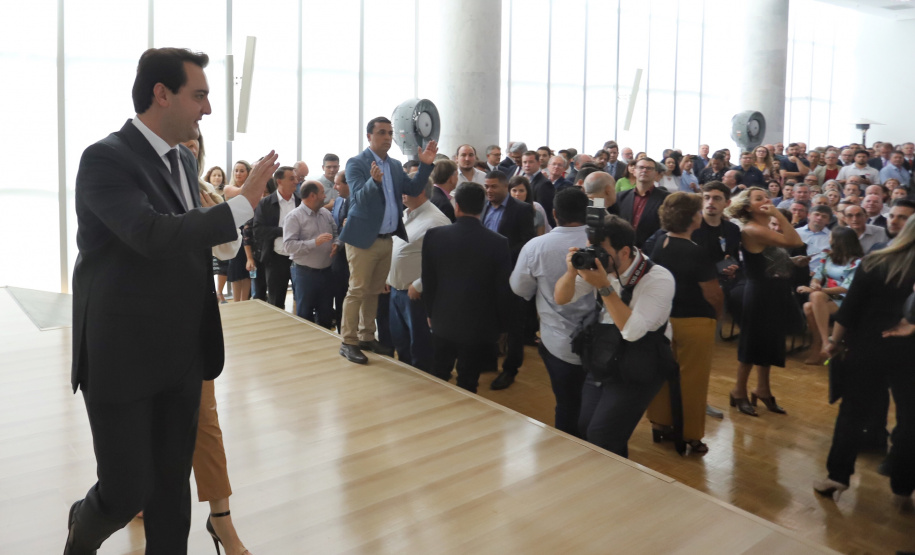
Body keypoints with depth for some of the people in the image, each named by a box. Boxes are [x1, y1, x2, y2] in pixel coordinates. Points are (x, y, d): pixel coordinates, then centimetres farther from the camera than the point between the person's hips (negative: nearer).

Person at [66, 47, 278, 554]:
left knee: (173, 484, 13)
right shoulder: (105, 159, -15)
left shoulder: (183, 160, 10)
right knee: (125, 494, 2)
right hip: (123, 359, -7)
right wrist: (242, 205, -24)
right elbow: (154, 233, -31)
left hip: (181, 357, 7)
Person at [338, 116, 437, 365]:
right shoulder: (356, 163, -9)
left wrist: (425, 165, -7)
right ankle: (348, 342, 5)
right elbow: (359, 198, -20)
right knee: (357, 291, -3)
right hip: (364, 239, -6)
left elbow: (412, 189, 4)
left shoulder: (395, 165, 12)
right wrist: (374, 180, -39)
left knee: (374, 291, 14)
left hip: (387, 239, 6)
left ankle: (367, 337, 24)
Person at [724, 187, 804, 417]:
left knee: (770, 342, 16)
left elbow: (796, 244, 6)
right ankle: (739, 391, 17)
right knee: (753, 342, 2)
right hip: (761, 293, -9)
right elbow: (794, 241, -26)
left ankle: (762, 390, 29)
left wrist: (778, 215, 3)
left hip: (776, 293, 9)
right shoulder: (752, 230, -19)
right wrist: (778, 215, -23)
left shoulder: (768, 228, 11)